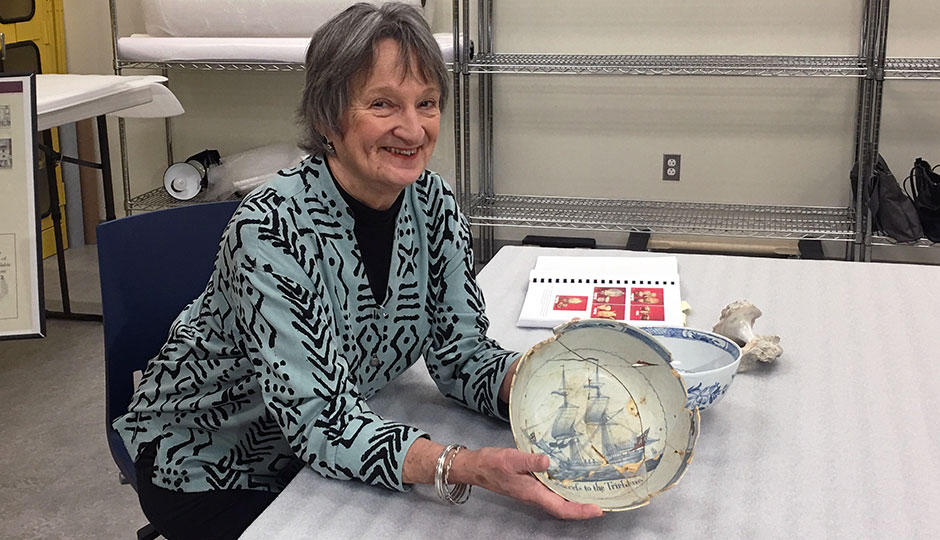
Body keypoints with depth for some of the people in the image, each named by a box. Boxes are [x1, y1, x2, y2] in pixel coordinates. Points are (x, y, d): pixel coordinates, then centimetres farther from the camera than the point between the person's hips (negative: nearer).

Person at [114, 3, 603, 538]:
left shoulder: (432, 203, -12)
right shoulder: (271, 228, -31)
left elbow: (461, 352, -11)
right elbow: (320, 422, -35)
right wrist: (469, 467, -49)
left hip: (314, 449, 5)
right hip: (208, 467, -5)